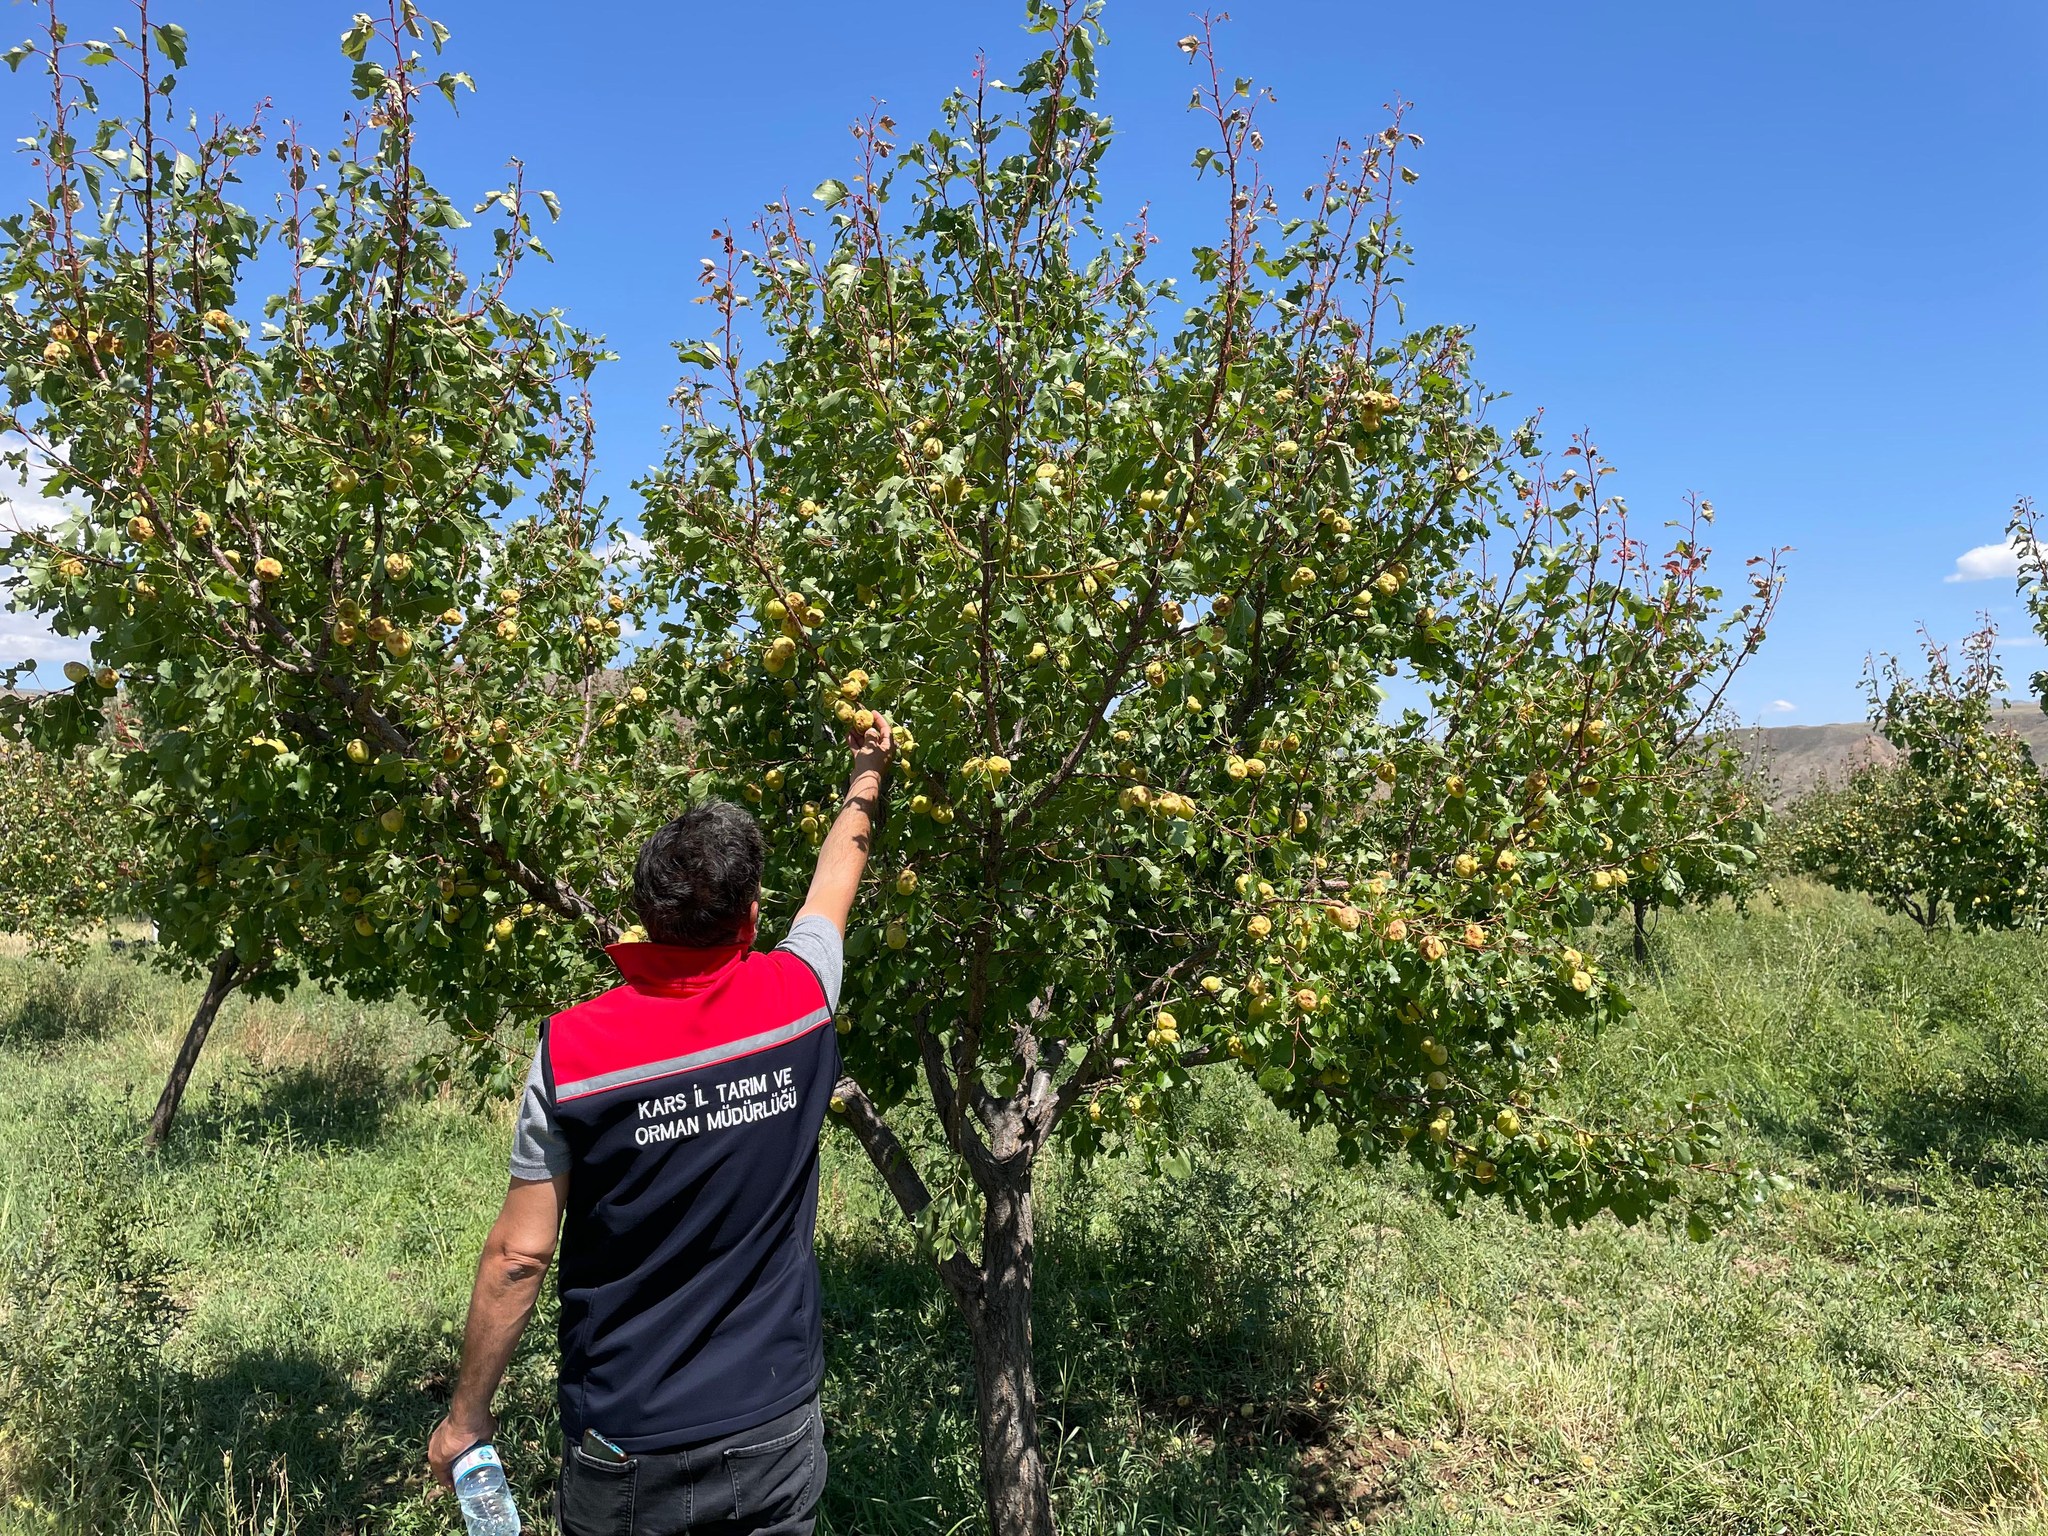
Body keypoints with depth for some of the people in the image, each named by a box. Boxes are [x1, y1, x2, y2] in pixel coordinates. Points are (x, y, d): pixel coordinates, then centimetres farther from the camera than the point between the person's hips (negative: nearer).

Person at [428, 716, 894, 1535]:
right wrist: (869, 775, 28)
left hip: (627, 1448, -1)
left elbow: (518, 1256, -12)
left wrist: (465, 1414, 3)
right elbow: (838, 870, 9)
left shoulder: (570, 1049, -18)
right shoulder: (798, 997, -11)